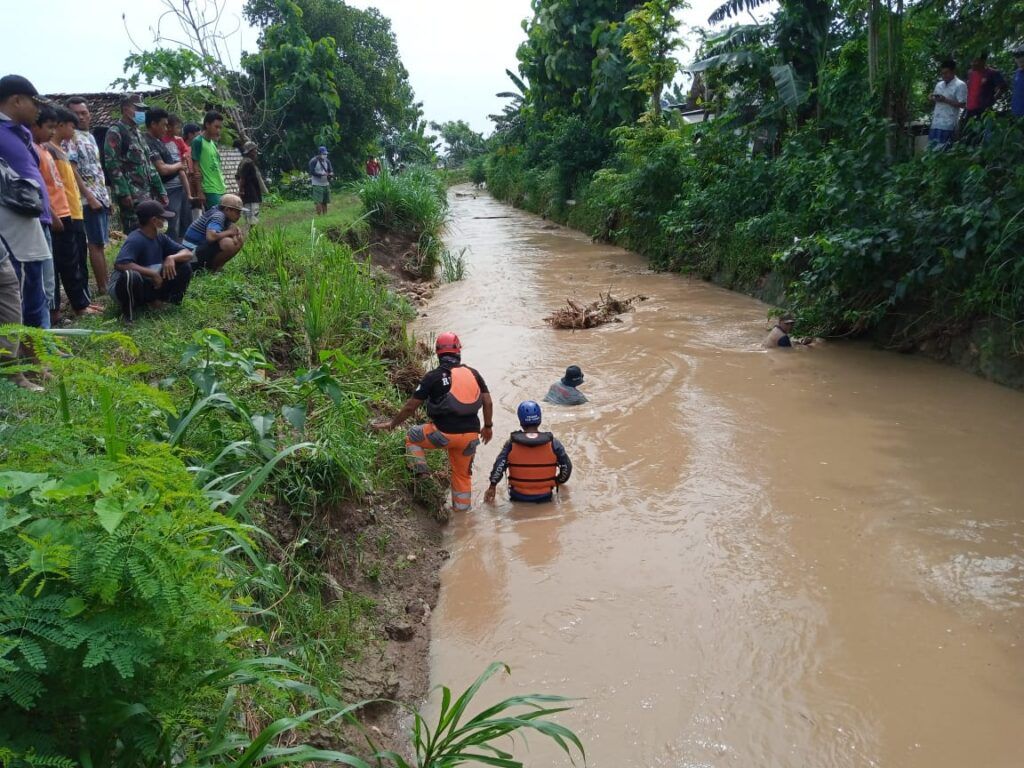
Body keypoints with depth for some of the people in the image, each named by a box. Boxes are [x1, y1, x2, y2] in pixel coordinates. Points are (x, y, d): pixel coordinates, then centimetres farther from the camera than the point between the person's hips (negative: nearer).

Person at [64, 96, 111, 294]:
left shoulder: (90, 137, 17)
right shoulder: (71, 138, -10)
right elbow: (72, 170, -16)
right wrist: (90, 197, -19)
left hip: (102, 197, 9)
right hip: (91, 199, -9)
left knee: (100, 244, 10)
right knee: (97, 244, -6)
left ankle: (106, 283, 15)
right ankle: (103, 287, -3)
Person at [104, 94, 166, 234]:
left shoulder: (137, 133, 22)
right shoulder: (115, 132, -5)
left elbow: (149, 164, 24)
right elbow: (112, 164, -15)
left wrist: (161, 190, 19)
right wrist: (123, 193, -21)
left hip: (147, 194, 9)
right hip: (132, 196, -9)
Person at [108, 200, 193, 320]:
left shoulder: (160, 238, 0)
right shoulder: (135, 240, -23)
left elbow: (188, 254, 0)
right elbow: (120, 265, -38)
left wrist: (171, 257, -22)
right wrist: (153, 273, -35)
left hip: (151, 285, 7)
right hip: (123, 285, -7)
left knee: (184, 267, -7)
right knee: (131, 276, -43)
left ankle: (154, 299, 5)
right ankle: (128, 309, -14)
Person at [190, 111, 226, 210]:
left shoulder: (213, 143, 16)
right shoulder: (198, 141, -7)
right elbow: (196, 169, -10)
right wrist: (200, 192, -14)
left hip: (220, 190, 8)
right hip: (210, 191, -8)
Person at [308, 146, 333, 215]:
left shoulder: (327, 161, 9)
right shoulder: (313, 161, -8)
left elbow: (331, 170, 13)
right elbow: (312, 172, -13)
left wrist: (331, 174, -11)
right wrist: (322, 174, -23)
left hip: (326, 184, 6)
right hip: (317, 184, -5)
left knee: (325, 202, 7)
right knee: (319, 202, -10)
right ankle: (319, 216, -9)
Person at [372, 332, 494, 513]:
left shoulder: (433, 376, -3)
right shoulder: (473, 373, 7)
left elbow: (411, 407, 0)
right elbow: (488, 402, 6)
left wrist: (392, 424, 13)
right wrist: (488, 427, 20)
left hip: (445, 433, -4)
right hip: (471, 435, 4)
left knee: (412, 437, 21)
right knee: (463, 473, 22)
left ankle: (421, 475, 11)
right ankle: (462, 509, 30)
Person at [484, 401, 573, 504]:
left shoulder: (512, 443, -9)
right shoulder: (552, 443, -9)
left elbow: (499, 465, -11)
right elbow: (566, 466, -2)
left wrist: (492, 487, 2)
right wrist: (559, 481, 17)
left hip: (518, 496, 0)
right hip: (544, 496, 0)